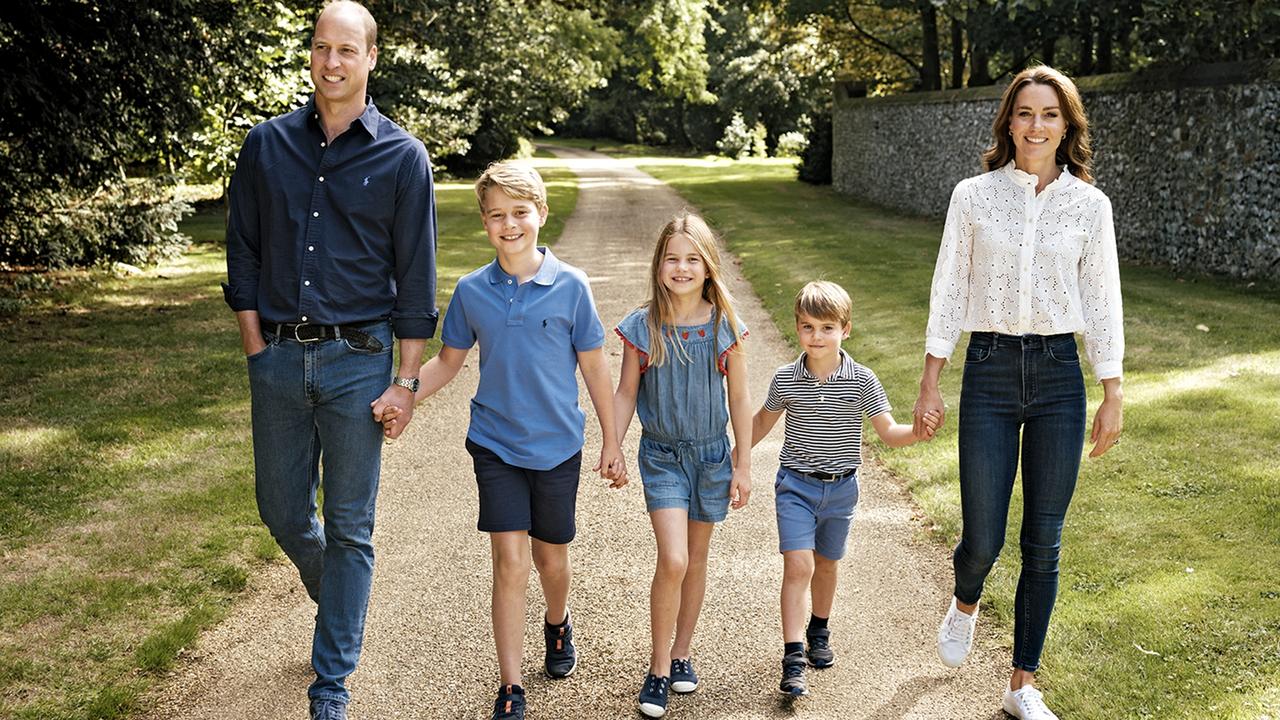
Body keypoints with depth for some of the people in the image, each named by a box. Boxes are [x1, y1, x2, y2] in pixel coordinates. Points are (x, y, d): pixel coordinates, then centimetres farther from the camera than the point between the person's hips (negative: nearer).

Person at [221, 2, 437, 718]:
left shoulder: (403, 157, -2)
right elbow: (244, 255, 9)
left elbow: (416, 279, -2)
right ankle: (337, 601, 44)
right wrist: (258, 349, 3)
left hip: (356, 359, -3)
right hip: (279, 357, 3)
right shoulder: (268, 145, 5)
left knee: (349, 528, 4)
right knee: (282, 512, 13)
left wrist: (407, 380, -5)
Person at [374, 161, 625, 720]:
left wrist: (611, 442, 2)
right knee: (510, 562, -5)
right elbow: (448, 361, 8)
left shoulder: (570, 286, -9)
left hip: (558, 446, 0)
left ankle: (557, 624, 48)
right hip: (496, 444, 0)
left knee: (550, 557, 15)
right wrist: (402, 400, -7)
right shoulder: (471, 291, -3)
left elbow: (593, 367, -2)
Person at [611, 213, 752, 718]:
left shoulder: (724, 325, -6)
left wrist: (743, 465, 2)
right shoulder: (643, 326, -8)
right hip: (661, 454, -2)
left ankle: (681, 654, 30)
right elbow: (626, 393, 2)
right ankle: (658, 668, 2)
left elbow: (739, 398, 1)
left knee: (696, 559, 12)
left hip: (712, 454, 2)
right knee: (672, 560, -13)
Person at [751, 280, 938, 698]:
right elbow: (764, 421, 10)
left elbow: (888, 432, -7)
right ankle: (793, 658, -11)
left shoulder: (862, 381, -9)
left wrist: (917, 433, -27)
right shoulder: (785, 379, -7)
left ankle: (818, 632, 42)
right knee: (798, 565, -13)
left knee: (826, 564, 18)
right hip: (796, 484, -1)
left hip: (841, 488, 2)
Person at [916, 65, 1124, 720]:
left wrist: (1112, 396, 3)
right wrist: (930, 382, 1)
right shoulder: (974, 195, 0)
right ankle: (964, 604, 37)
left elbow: (1102, 302, 5)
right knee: (983, 539, -1)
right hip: (989, 371, -1)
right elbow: (948, 291, 3)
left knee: (1043, 544, 6)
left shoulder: (1089, 203, 2)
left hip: (1059, 376, 1)